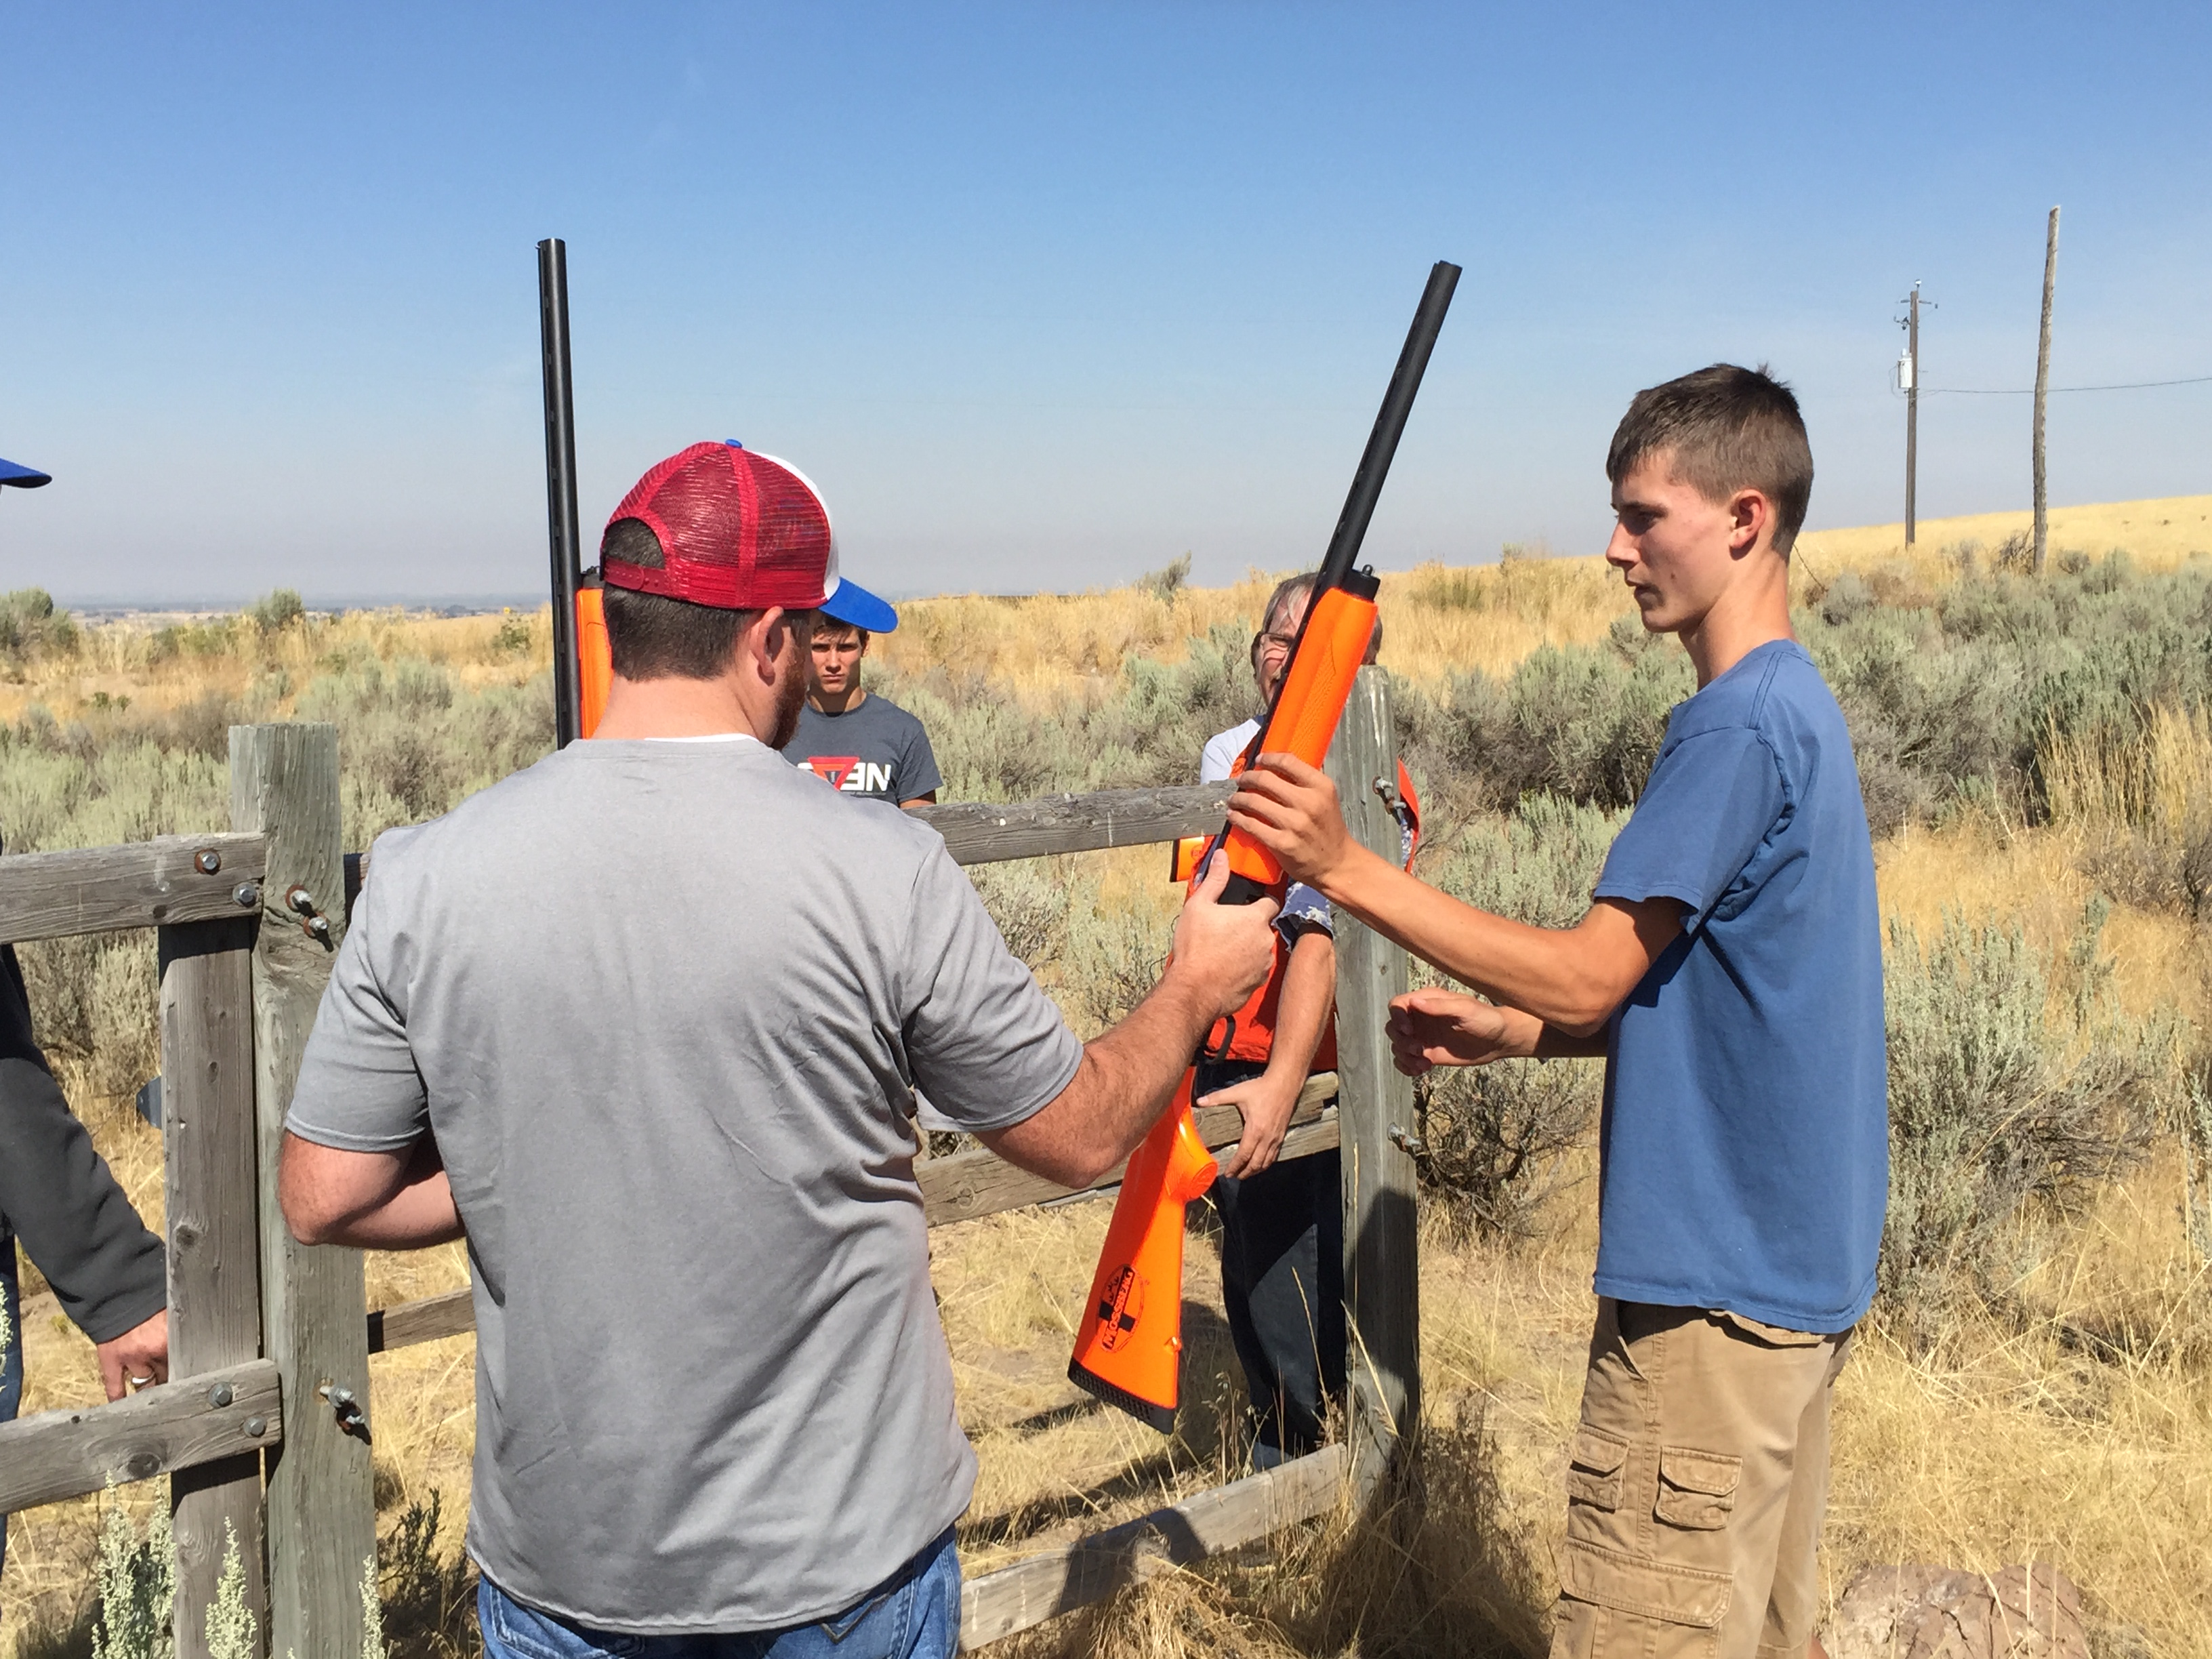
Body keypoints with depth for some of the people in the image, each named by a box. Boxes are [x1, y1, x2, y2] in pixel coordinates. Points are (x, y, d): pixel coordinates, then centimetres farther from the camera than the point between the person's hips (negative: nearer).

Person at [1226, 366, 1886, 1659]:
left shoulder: (1737, 725, -18)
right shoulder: (1799, 708, 14)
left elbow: (1590, 974, -19)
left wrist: (1348, 869, -19)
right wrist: (1502, 1031, 7)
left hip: (1714, 1283, -10)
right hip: (1800, 1263, 10)